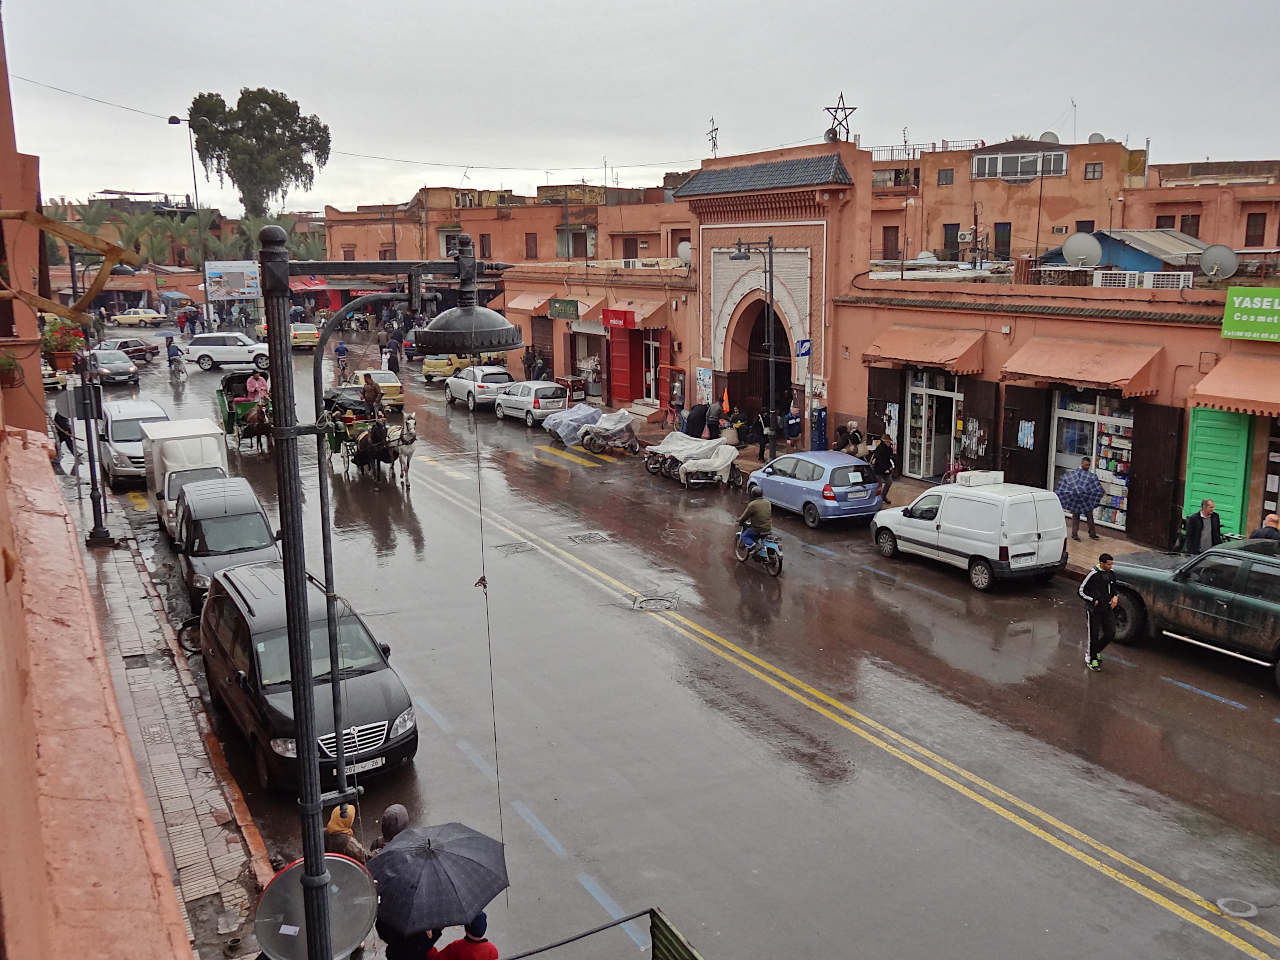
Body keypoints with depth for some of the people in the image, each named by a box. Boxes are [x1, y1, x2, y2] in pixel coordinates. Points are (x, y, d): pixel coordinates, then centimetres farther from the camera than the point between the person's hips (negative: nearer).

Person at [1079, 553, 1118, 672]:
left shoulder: (1111, 574, 4)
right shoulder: (1093, 575, -16)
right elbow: (1081, 592, -12)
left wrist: (1115, 597, 2)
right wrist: (1094, 601, -15)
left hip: (1107, 609, 6)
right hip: (1094, 610, -6)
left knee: (1110, 634, 4)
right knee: (1094, 636, 2)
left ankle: (1095, 651, 28)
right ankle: (1091, 659, 18)